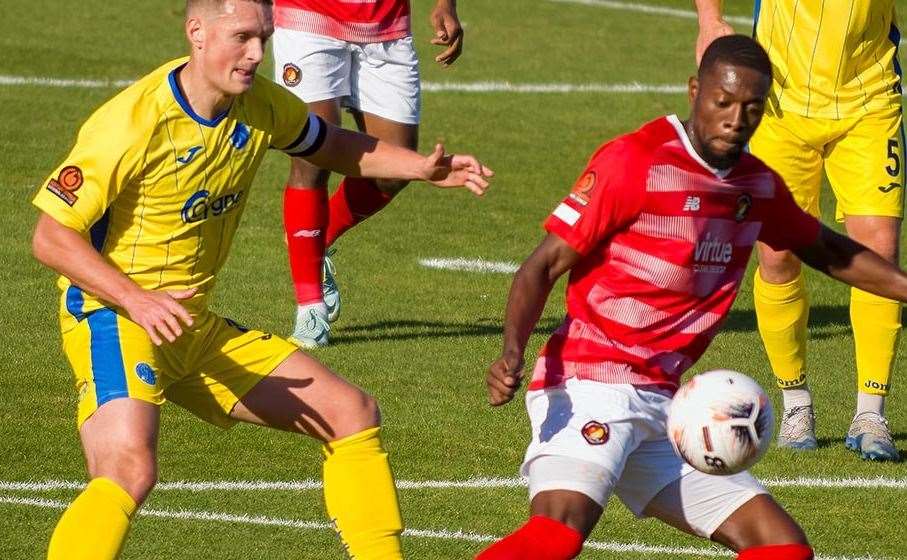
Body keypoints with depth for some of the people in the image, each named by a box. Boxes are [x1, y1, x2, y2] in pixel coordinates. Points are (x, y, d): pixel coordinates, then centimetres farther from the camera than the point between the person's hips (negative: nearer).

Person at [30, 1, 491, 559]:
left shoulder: (260, 106, 0)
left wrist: (424, 168, 4)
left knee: (354, 415, 9)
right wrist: (137, 300, -31)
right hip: (112, 318, -8)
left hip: (196, 325, 8)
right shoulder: (133, 122, -21)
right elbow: (51, 237, -18)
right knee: (130, 468, -34)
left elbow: (334, 145, 21)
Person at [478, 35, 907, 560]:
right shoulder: (634, 161, -9)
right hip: (590, 386, -8)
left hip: (661, 406, 8)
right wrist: (512, 355, -25)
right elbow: (545, 265, -10)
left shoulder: (758, 187, 12)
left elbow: (828, 250, 32)